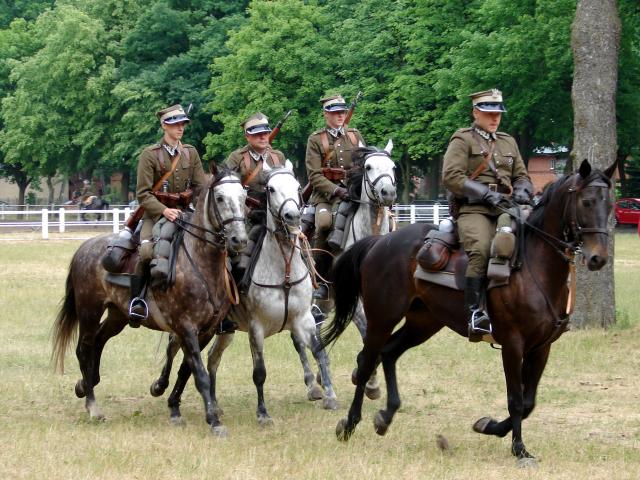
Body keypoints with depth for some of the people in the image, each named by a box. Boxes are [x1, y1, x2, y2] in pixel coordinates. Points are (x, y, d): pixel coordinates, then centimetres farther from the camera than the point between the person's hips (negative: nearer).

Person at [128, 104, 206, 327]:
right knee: (147, 251, -31)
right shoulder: (150, 154, -4)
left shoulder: (191, 153, 9)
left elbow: (201, 188, 8)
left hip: (184, 212, 4)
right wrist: (164, 210, -23)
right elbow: (143, 194, -8)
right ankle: (136, 300, -19)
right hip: (156, 214, -4)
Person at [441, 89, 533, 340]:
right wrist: (486, 194, -14)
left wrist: (521, 191, 2)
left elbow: (522, 176, 28)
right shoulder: (462, 140, 6)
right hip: (473, 210, -6)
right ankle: (475, 314, -37)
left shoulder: (508, 142, 25)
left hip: (506, 211, 6)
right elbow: (451, 176, -7)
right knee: (481, 249, -33)